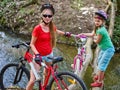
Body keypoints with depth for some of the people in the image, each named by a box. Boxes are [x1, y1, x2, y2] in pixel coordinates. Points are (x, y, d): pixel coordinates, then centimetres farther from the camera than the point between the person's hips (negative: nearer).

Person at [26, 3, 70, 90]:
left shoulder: (52, 27, -5)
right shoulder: (37, 28, -21)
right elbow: (32, 44, -16)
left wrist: (65, 33, 33)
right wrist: (37, 54, -30)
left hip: (49, 55, 6)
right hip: (39, 56, -5)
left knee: (47, 74, 25)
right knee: (32, 80, -9)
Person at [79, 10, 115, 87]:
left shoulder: (101, 30, -28)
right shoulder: (98, 27, 1)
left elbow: (97, 41, -18)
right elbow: (92, 34, 17)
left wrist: (94, 38, 2)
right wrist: (83, 34, 14)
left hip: (108, 50, -10)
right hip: (104, 48, 10)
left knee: (101, 65, -7)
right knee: (99, 62, 27)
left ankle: (99, 82, 3)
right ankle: (100, 75, 49)